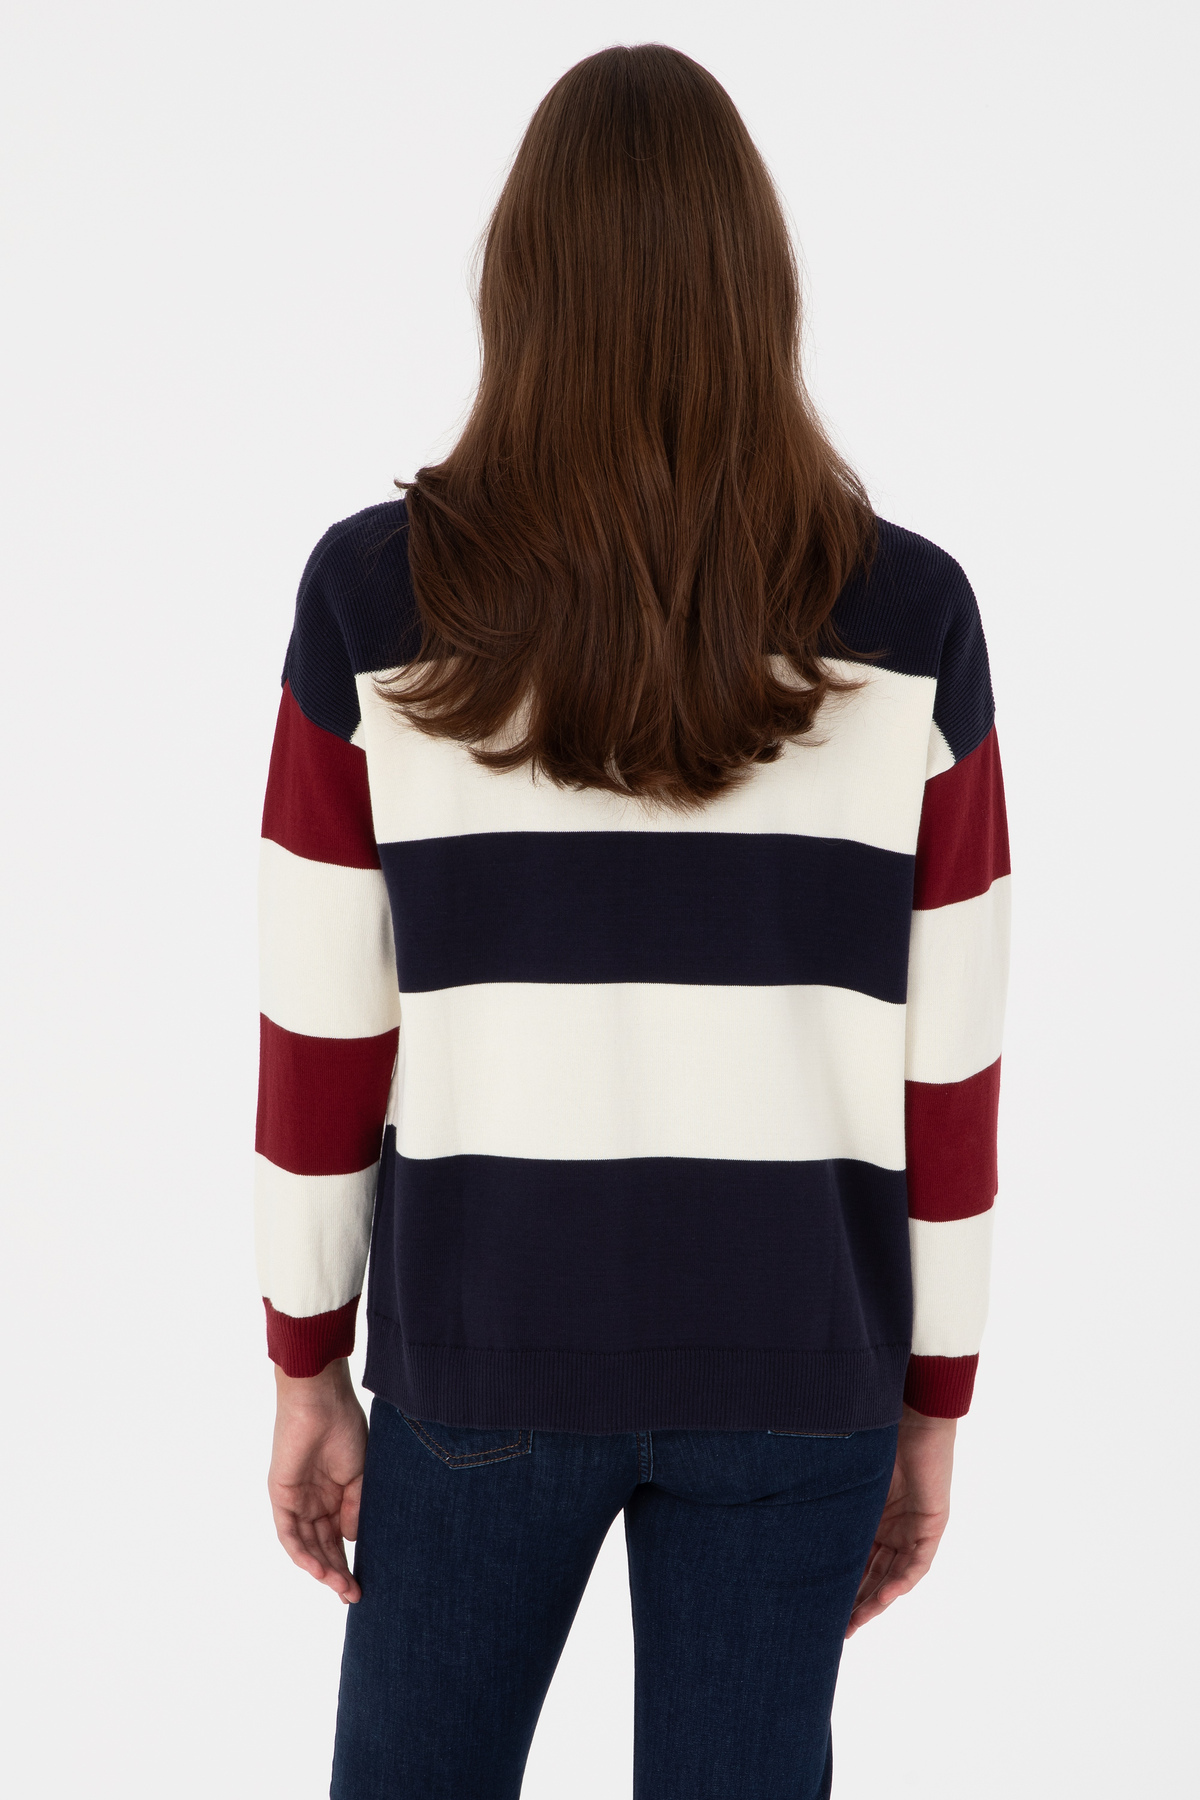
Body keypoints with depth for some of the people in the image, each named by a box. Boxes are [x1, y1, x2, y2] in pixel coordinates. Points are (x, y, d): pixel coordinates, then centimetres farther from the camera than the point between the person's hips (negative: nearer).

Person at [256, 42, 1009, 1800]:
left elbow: (323, 1026, -5)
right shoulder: (909, 613, -7)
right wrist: (932, 1400, 8)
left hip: (486, 1335, 0)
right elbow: (950, 1055, -3)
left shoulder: (375, 594, -9)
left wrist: (306, 1370, 7)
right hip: (793, 1354, 1)